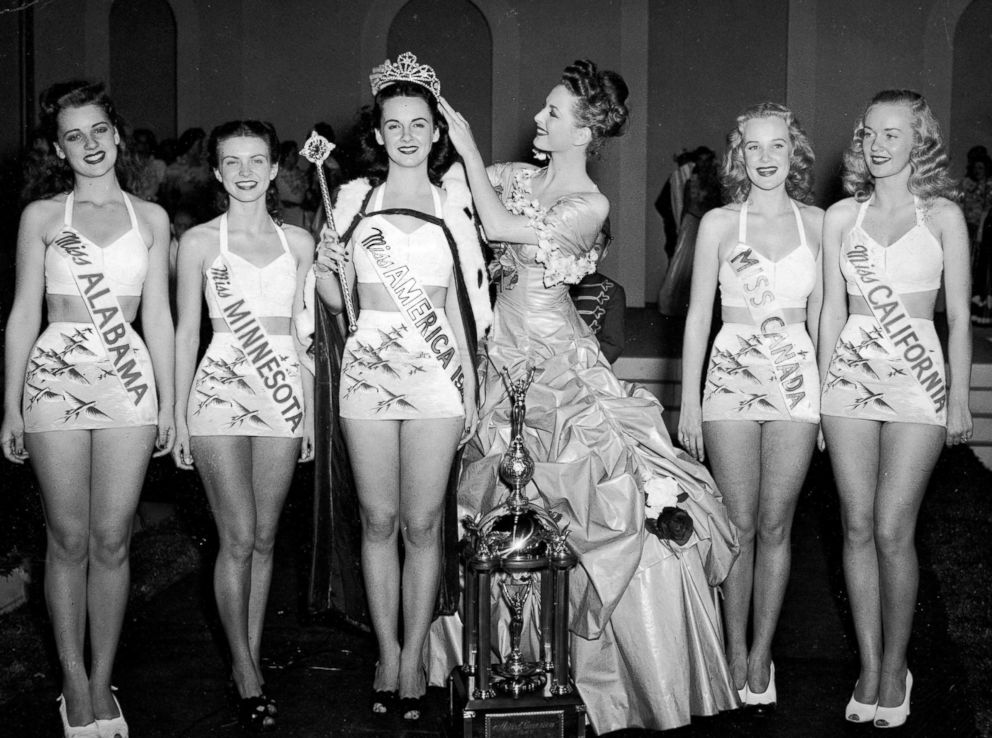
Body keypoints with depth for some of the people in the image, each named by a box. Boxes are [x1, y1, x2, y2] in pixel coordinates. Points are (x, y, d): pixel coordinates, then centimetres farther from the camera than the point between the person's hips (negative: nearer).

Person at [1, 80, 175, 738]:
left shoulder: (151, 218, 10)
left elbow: (158, 315, 10)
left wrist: (167, 403, 6)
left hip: (129, 381, 1)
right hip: (55, 379, -1)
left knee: (112, 540, 2)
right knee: (69, 539, 3)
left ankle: (102, 682, 13)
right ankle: (74, 682, 15)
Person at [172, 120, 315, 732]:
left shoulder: (298, 241, 11)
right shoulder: (200, 241, 4)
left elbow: (303, 330, 13)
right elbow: (187, 330, 4)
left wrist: (310, 409, 10)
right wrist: (179, 415, 0)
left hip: (282, 394, 3)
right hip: (221, 390, -3)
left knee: (265, 537, 5)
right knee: (238, 538, -6)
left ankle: (250, 657, 16)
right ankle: (247, 670, 5)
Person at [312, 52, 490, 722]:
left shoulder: (454, 204, 8)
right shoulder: (354, 196, 7)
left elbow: (461, 303, 10)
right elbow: (338, 294, 9)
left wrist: (471, 386, 7)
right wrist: (325, 266, -13)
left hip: (437, 371, 0)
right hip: (369, 365, 0)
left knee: (423, 523, 2)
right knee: (379, 520, 5)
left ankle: (414, 657, 12)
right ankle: (388, 654, 17)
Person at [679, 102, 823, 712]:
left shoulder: (817, 222, 6)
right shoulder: (719, 223, 2)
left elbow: (820, 313, 10)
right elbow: (698, 315, 3)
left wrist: (826, 389, 4)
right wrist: (688, 402, 0)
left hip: (796, 379, 1)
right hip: (732, 376, -1)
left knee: (775, 525, 5)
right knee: (739, 525, 3)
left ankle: (761, 654, 17)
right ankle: (735, 652, 17)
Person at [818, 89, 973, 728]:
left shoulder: (943, 215, 3)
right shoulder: (841, 216, 9)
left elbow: (959, 315, 3)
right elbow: (832, 309, 11)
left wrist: (960, 398, 0)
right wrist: (822, 391, 8)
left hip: (917, 378, -3)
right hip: (850, 376, 3)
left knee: (893, 531, -5)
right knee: (859, 528, 3)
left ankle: (895, 668, 11)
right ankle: (869, 668, 13)